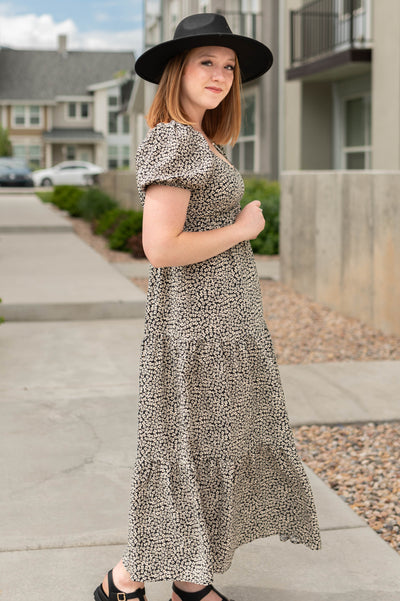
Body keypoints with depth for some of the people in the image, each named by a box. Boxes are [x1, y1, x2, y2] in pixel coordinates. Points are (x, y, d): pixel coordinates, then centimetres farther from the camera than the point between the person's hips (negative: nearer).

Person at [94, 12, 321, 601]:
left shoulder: (199, 143, 14)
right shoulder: (172, 140, -17)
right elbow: (160, 247, -26)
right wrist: (244, 228, -14)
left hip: (223, 322, 10)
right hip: (197, 330, -10)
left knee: (218, 452, 15)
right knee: (192, 454, 1)